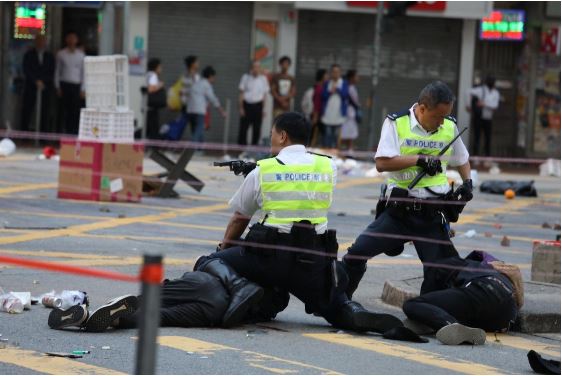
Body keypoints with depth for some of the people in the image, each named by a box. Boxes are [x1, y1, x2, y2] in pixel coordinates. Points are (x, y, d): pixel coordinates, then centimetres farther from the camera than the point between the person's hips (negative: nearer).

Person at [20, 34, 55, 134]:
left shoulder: (50, 56, 11)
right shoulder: (29, 55, 6)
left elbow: (51, 73, 8)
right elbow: (27, 70, -4)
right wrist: (36, 81, -14)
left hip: (46, 88, 1)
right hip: (31, 86, -1)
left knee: (44, 112, -4)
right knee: (27, 111, -3)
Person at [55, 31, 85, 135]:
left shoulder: (81, 55, 7)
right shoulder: (61, 54, 7)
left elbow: (83, 72, 8)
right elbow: (57, 71, 10)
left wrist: (82, 89, 2)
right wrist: (58, 87, 4)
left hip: (76, 85, 0)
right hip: (65, 84, 0)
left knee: (76, 111, -8)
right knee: (67, 110, -1)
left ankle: (75, 132, -6)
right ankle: (67, 133, 2)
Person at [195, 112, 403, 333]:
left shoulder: (262, 171, 4)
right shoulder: (328, 167, 8)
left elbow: (239, 220, 16)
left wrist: (223, 249, 33)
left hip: (269, 259, -3)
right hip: (314, 263, 3)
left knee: (207, 266, 10)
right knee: (337, 306, 23)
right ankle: (356, 314, -11)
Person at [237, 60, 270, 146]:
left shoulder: (263, 79, 4)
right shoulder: (246, 77, 1)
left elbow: (264, 94, 8)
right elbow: (241, 93, 3)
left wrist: (263, 109, 4)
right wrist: (241, 108, -2)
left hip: (258, 106, 1)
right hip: (246, 104, -1)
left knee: (256, 129, 2)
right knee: (243, 128, -2)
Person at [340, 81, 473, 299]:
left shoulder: (449, 127, 7)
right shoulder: (396, 123, -5)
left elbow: (461, 159, 24)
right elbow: (381, 163, -15)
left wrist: (468, 182, 6)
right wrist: (420, 159, -22)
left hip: (433, 213, 2)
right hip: (399, 209, -2)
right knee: (357, 252, -10)